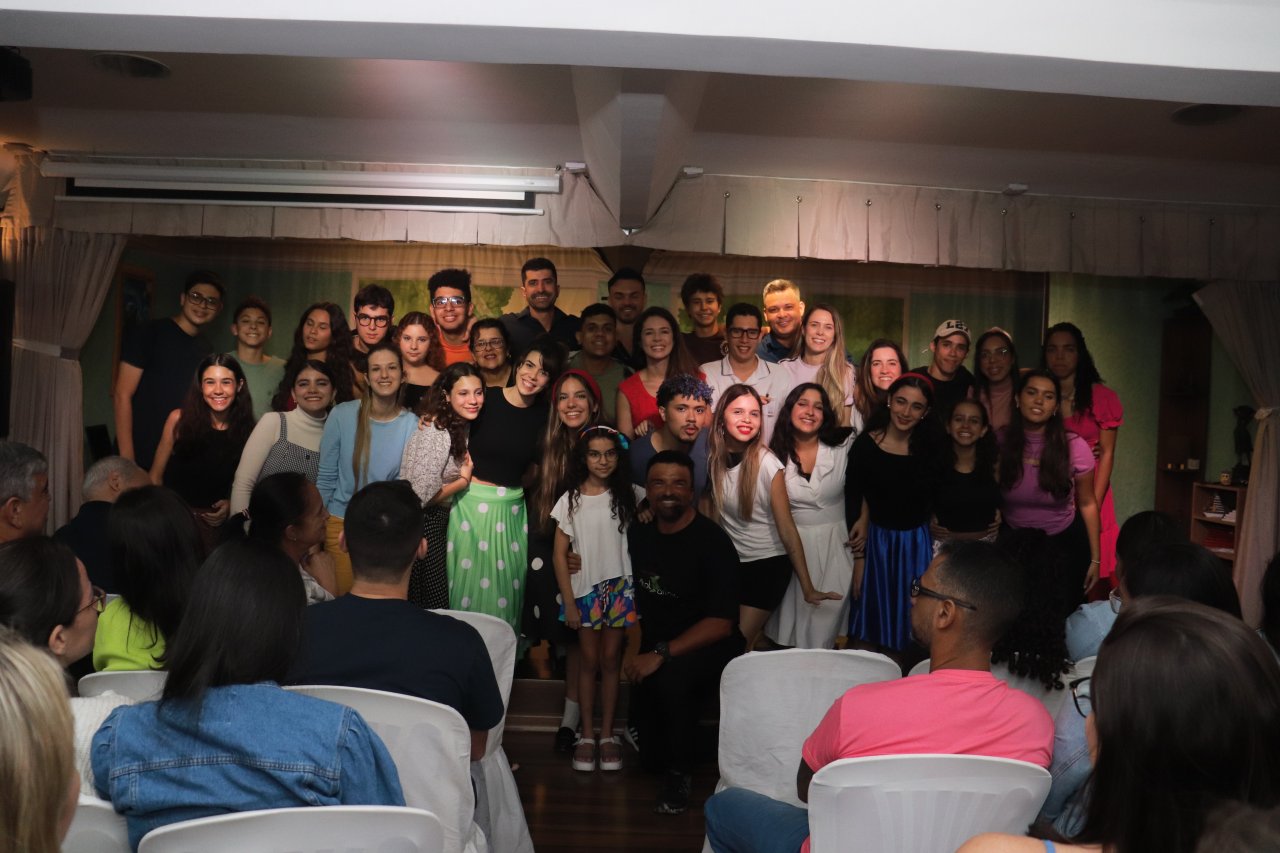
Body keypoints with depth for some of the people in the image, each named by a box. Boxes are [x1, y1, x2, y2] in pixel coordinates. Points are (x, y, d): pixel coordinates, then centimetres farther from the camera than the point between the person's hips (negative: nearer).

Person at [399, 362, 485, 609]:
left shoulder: (461, 426, 3)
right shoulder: (435, 433, -24)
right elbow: (421, 495, -27)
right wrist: (464, 481, -14)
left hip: (440, 522, 9)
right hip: (421, 524, -8)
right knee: (431, 606, 3)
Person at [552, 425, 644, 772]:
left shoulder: (629, 495, 0)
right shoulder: (571, 499, -3)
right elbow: (560, 554, -2)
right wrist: (569, 601, -5)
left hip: (619, 588, 1)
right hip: (584, 590, 0)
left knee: (611, 660, 6)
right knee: (589, 661, 6)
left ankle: (607, 735, 16)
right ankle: (587, 735, 15)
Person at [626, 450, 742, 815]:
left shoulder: (712, 541, -17)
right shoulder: (638, 534, 1)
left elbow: (721, 623, -21)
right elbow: (634, 598, 14)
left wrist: (661, 654, -27)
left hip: (709, 648, -6)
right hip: (654, 653, 6)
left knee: (671, 677, -37)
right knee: (650, 755, 8)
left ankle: (679, 775, -17)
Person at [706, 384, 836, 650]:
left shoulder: (768, 464, -20)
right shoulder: (712, 455, -8)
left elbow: (787, 530, -17)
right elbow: (708, 512, 4)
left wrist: (808, 589, -17)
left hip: (767, 565, -4)